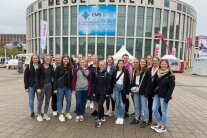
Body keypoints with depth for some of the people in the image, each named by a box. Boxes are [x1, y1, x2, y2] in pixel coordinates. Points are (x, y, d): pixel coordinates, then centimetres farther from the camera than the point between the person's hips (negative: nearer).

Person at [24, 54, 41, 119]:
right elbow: (25, 77, -1)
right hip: (31, 86, -1)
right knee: (31, 100, 9)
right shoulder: (29, 66, -1)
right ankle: (32, 112, 25)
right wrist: (26, 87, -6)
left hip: (39, 86, 1)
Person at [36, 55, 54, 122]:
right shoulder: (40, 67, -7)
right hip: (42, 85, -4)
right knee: (40, 100, 3)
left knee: (47, 100, 11)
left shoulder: (51, 67, 6)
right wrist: (38, 87, -14)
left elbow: (53, 76, 7)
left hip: (49, 85, 4)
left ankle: (45, 114, 24)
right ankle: (39, 115, 19)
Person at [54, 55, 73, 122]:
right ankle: (60, 114, 19)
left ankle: (67, 113, 26)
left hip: (68, 87, 3)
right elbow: (55, 78, -5)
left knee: (69, 101, 7)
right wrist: (55, 88, -10)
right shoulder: (58, 68, -4)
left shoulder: (70, 68, 5)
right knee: (59, 101, 6)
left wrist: (71, 87, 3)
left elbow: (71, 78, 7)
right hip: (60, 87, -3)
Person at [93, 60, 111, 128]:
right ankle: (102, 117, 31)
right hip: (97, 92, 5)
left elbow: (108, 84, -6)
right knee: (100, 105, 15)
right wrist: (93, 91, 4)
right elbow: (94, 83, 8)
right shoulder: (96, 73, 7)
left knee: (100, 105, -8)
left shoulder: (107, 74, -4)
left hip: (103, 92, -4)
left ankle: (99, 120, 1)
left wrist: (108, 92, -10)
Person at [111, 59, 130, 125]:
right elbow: (112, 81, 6)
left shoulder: (126, 72, -3)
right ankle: (118, 117, 21)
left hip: (123, 88, -2)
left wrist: (127, 92, -7)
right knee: (117, 104, 7)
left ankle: (121, 118, 14)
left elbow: (128, 83, -3)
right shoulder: (115, 72, 3)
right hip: (116, 88, 2)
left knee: (122, 104, -3)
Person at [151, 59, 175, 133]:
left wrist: (167, 97, -18)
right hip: (157, 94, 6)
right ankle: (159, 124, 29)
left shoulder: (170, 75, -11)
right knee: (154, 109, 10)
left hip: (164, 96, -6)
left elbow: (171, 87, -13)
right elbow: (154, 83, 9)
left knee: (164, 111, 6)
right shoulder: (157, 73, 5)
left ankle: (163, 127, 24)